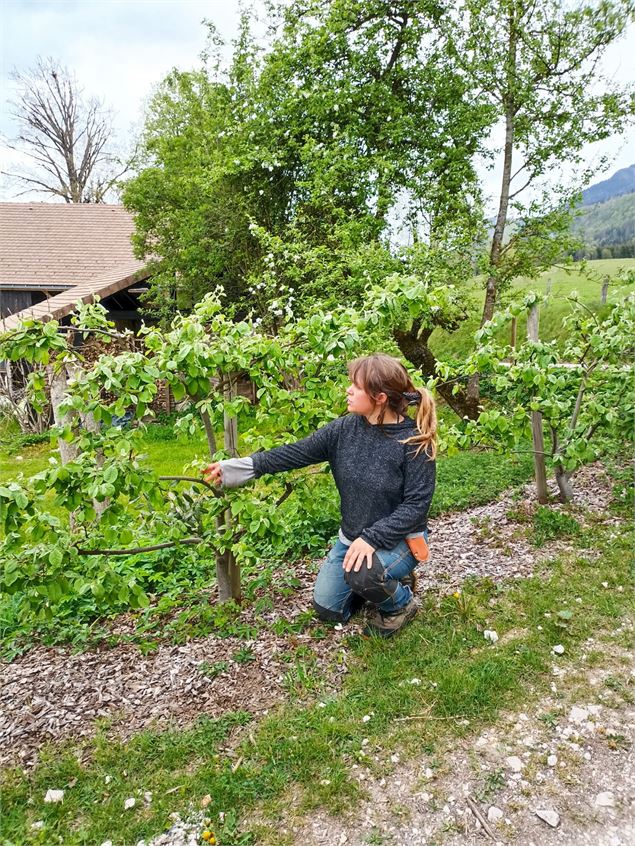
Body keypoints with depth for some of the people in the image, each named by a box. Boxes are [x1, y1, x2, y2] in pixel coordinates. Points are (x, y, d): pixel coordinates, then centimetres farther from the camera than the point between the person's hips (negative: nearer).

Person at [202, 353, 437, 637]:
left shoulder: (415, 441, -23)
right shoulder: (345, 428, -10)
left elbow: (416, 503, -22)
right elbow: (297, 453, -9)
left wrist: (372, 539, -31)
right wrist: (236, 467, -14)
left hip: (399, 538, -5)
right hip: (353, 536, 6)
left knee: (361, 573, -35)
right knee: (327, 609, 8)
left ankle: (401, 603, 0)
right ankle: (378, 583, 32)